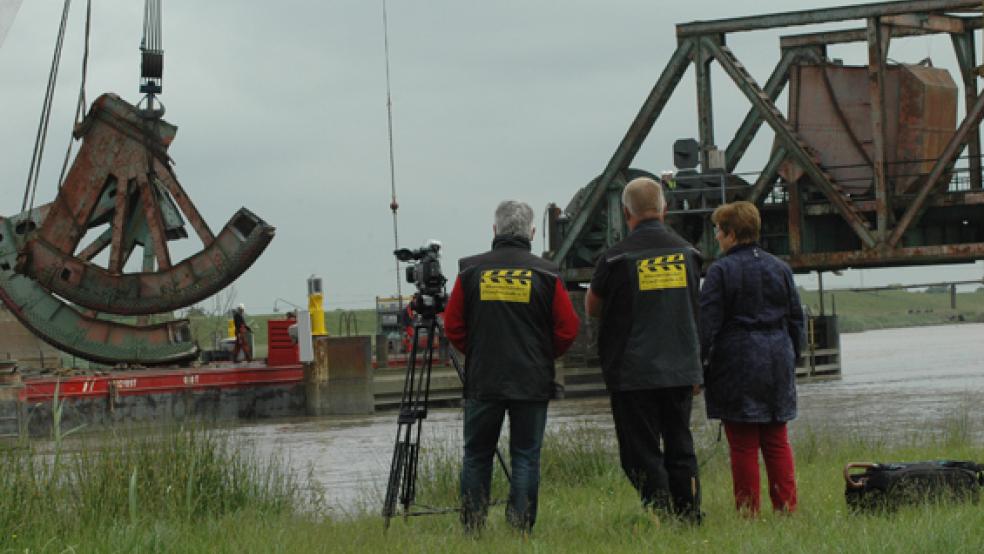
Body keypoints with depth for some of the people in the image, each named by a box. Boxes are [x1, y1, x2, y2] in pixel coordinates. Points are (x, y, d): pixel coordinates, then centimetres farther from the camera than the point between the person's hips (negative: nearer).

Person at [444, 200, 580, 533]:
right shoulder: (545, 274, -4)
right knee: (526, 456, 4)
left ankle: (472, 529, 10)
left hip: (482, 380, 1)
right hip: (532, 381, -1)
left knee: (476, 455, 11)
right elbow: (567, 329, -2)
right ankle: (521, 528, -1)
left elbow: (453, 327, 3)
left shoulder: (471, 271, -1)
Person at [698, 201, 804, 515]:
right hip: (777, 362, 5)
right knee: (777, 441, 11)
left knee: (743, 445, -1)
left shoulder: (721, 271, -8)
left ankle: (748, 510, 0)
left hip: (737, 364, -5)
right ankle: (786, 505, 8)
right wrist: (790, 359, 22)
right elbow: (796, 319, 13)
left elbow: (707, 324, -10)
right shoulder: (779, 268, 9)